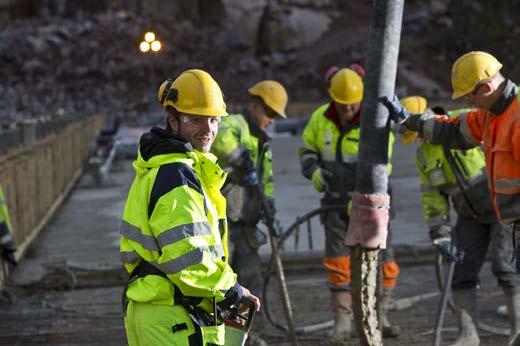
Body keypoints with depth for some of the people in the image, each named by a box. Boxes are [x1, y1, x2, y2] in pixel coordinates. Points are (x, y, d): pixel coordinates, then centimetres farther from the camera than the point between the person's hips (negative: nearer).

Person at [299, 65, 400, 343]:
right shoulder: (320, 119, -3)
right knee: (337, 260, -1)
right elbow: (307, 150, 11)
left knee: (383, 260, 1)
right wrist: (314, 172, -11)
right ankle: (342, 320, 7)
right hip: (336, 200, 3)